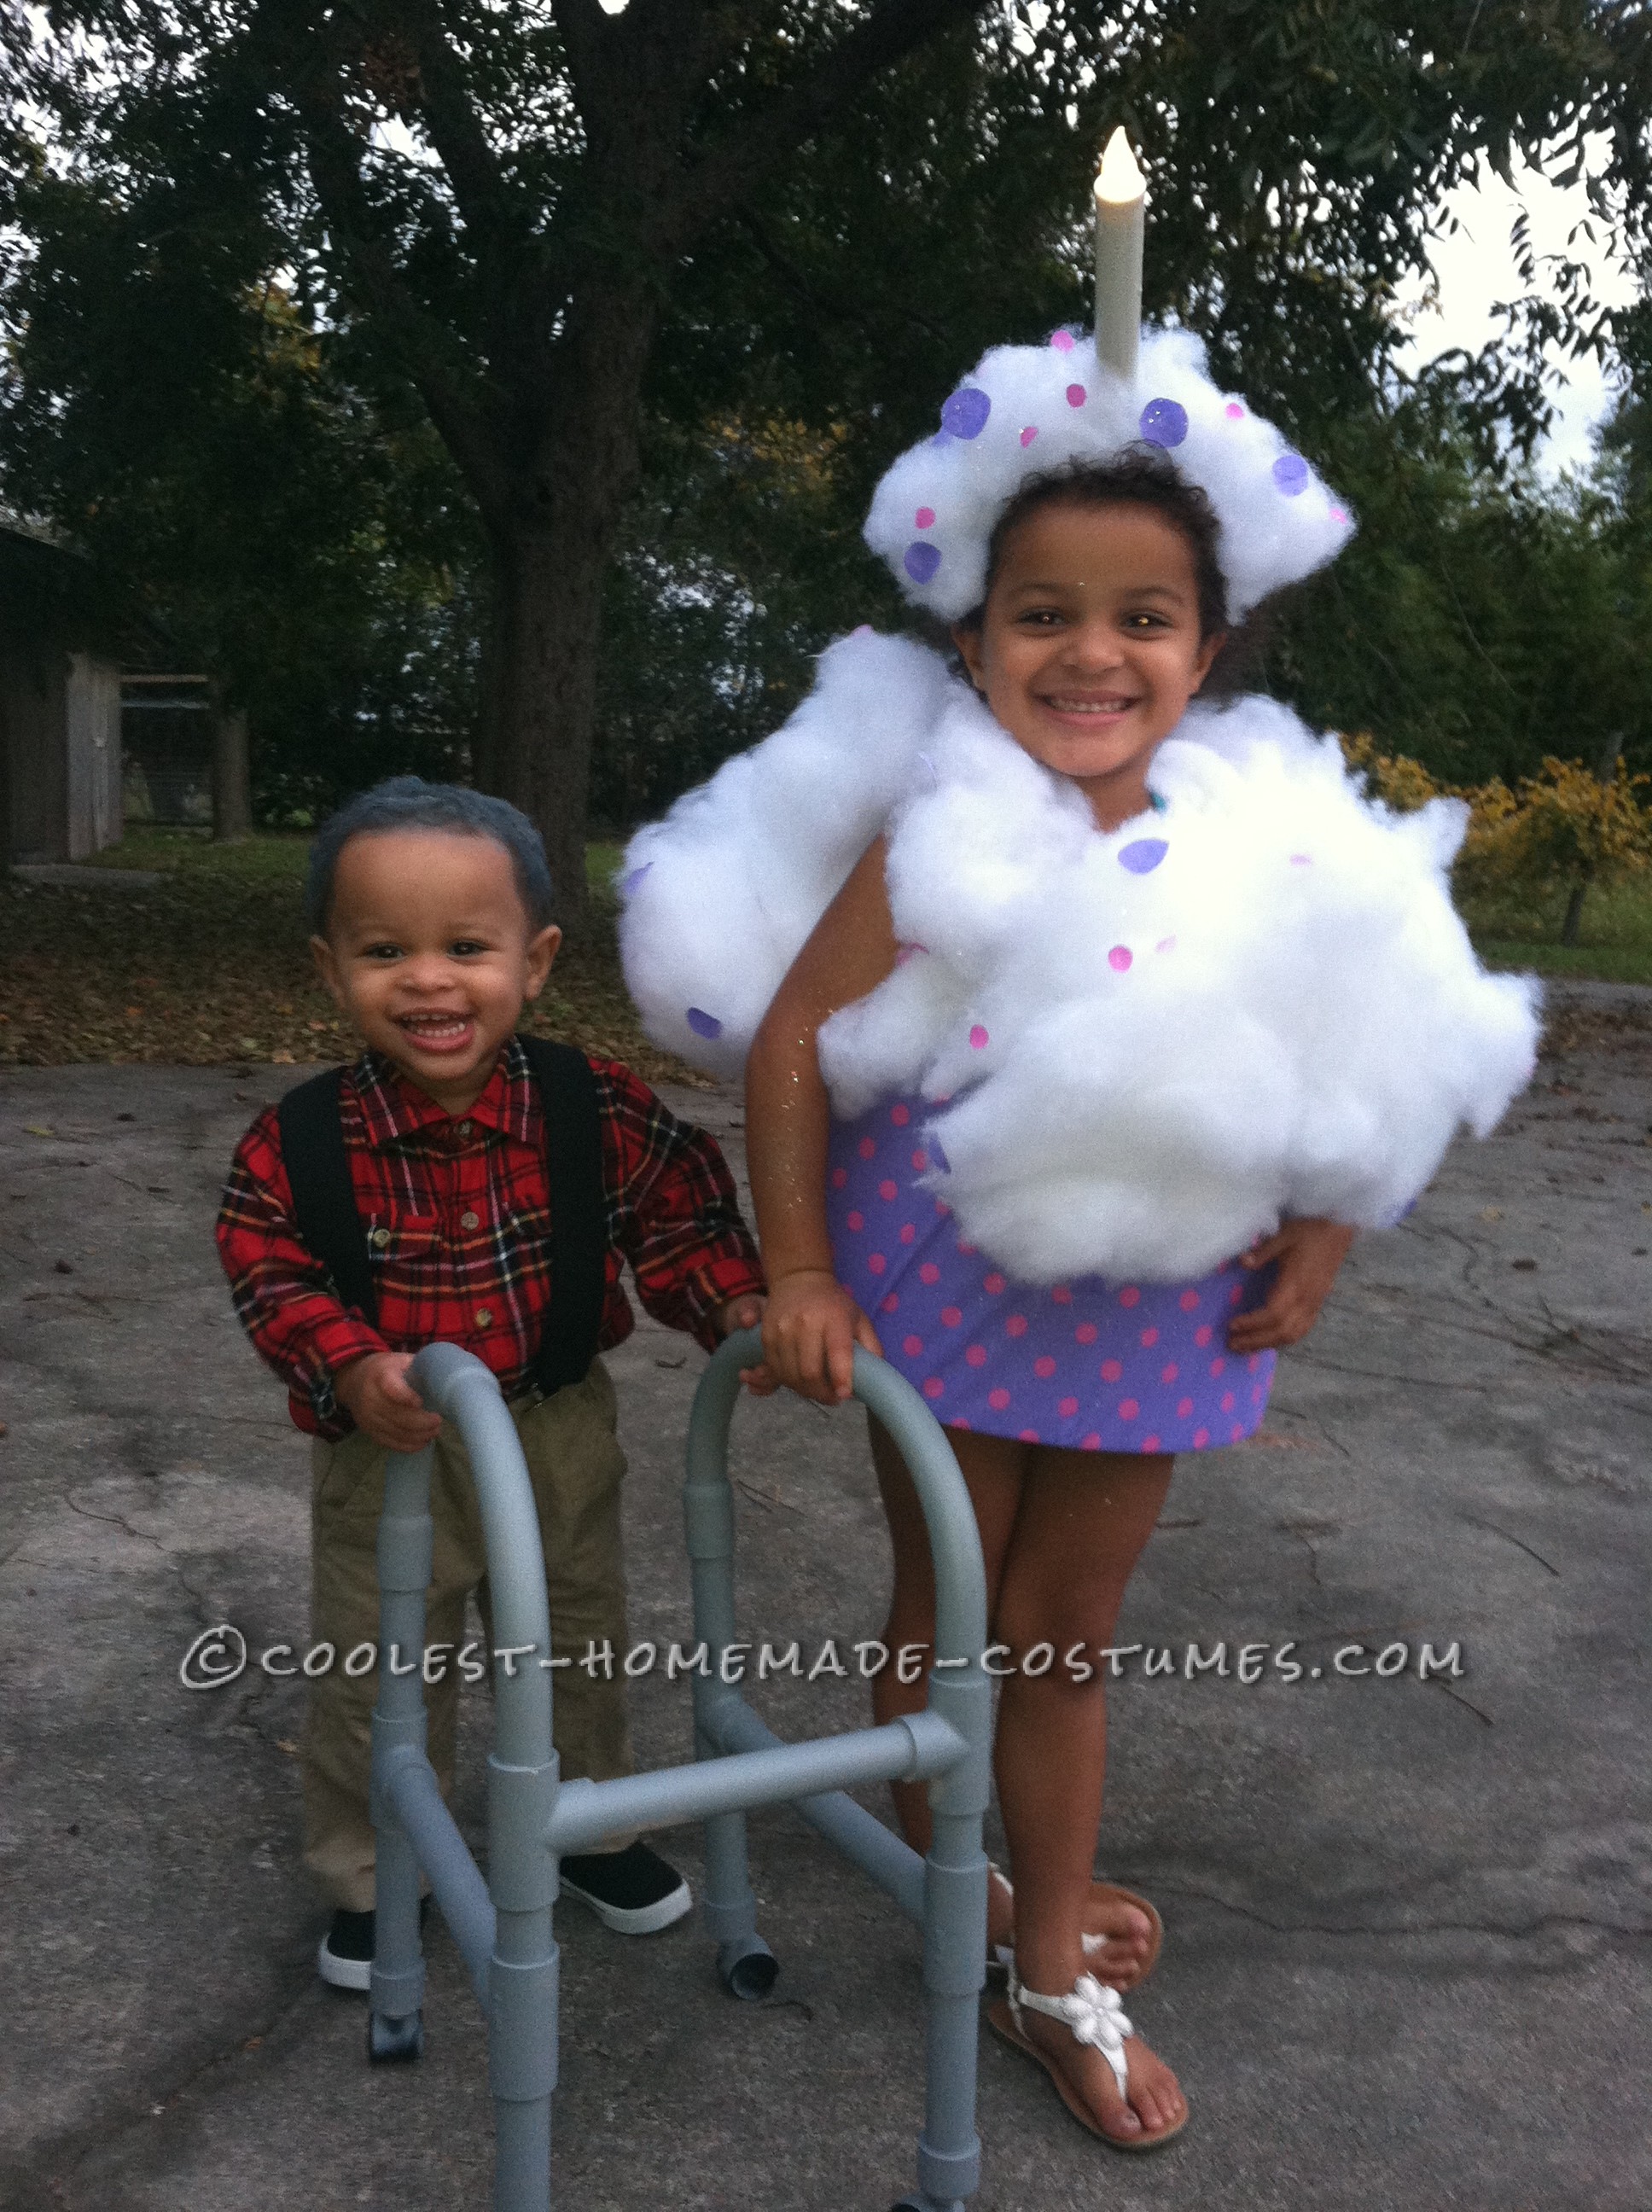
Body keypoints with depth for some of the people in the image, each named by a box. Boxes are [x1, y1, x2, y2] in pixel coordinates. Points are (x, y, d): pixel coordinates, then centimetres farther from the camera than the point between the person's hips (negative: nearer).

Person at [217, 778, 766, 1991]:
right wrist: (351, 1370, -28)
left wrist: (738, 1307, -22)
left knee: (582, 1647, 23)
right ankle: (370, 1877, 41)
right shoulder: (300, 1142, -19)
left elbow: (680, 1218, -7)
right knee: (375, 1675, 15)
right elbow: (270, 1276, -12)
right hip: (389, 1451, -1)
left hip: (563, 1436, 2)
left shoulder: (603, 1110, -17)